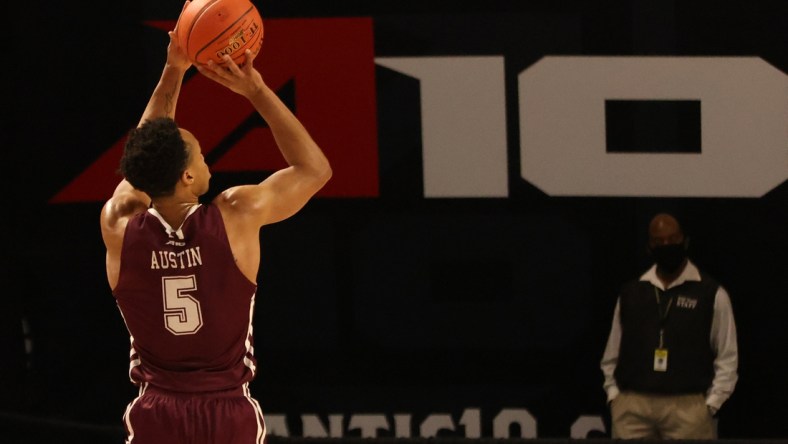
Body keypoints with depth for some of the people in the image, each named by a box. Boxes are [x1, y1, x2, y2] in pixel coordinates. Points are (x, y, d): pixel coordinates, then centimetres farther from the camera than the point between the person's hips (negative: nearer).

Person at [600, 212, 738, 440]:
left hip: (687, 406, -2)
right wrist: (613, 395, 7)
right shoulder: (630, 293, 15)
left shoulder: (712, 294, 6)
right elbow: (612, 355, 18)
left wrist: (710, 405, -2)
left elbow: (727, 359, 5)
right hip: (632, 405, 2)